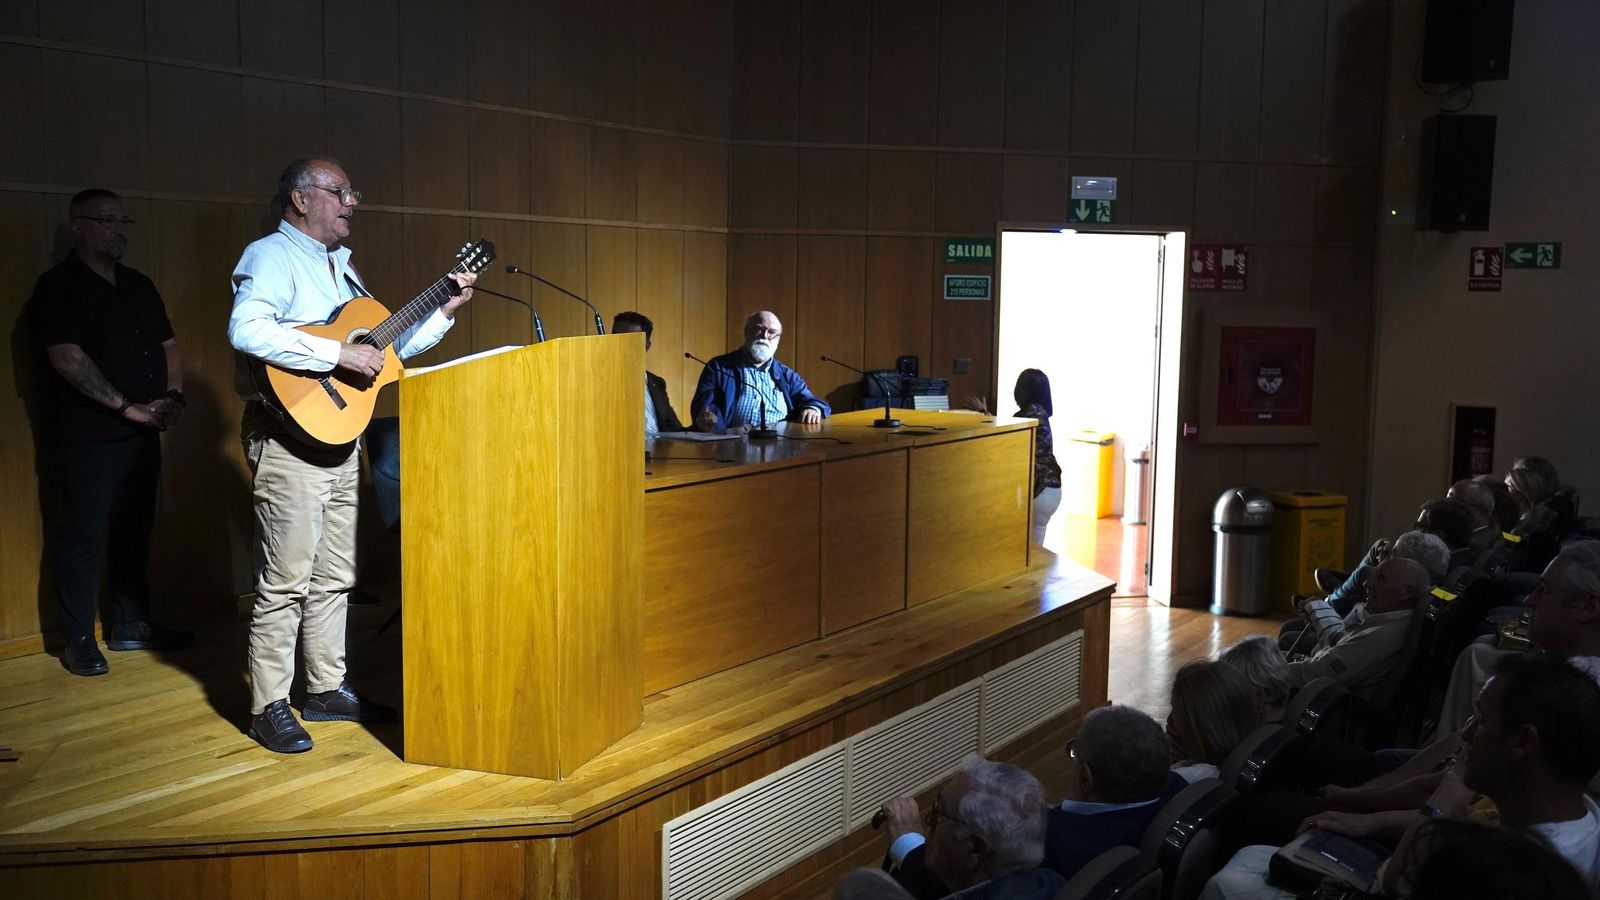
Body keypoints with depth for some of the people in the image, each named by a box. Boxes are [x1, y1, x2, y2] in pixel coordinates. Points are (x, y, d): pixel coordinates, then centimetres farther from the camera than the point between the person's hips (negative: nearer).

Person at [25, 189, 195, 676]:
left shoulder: (139, 285, 16)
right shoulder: (58, 287, -7)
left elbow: (168, 345, 18)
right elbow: (67, 358, -17)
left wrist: (173, 396, 0)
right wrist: (126, 406, -18)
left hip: (142, 433, 7)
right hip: (86, 438, -7)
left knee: (134, 533, 12)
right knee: (83, 539, -2)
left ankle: (131, 625, 22)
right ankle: (79, 640, 6)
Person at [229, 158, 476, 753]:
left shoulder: (341, 265, 19)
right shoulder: (271, 256, -9)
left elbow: (383, 345, 23)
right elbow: (247, 330, -28)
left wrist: (444, 311, 14)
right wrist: (337, 354, -27)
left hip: (340, 436, 9)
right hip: (289, 438, -9)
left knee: (334, 576, 14)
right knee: (286, 579, -4)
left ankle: (326, 689, 25)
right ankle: (269, 707, 6)